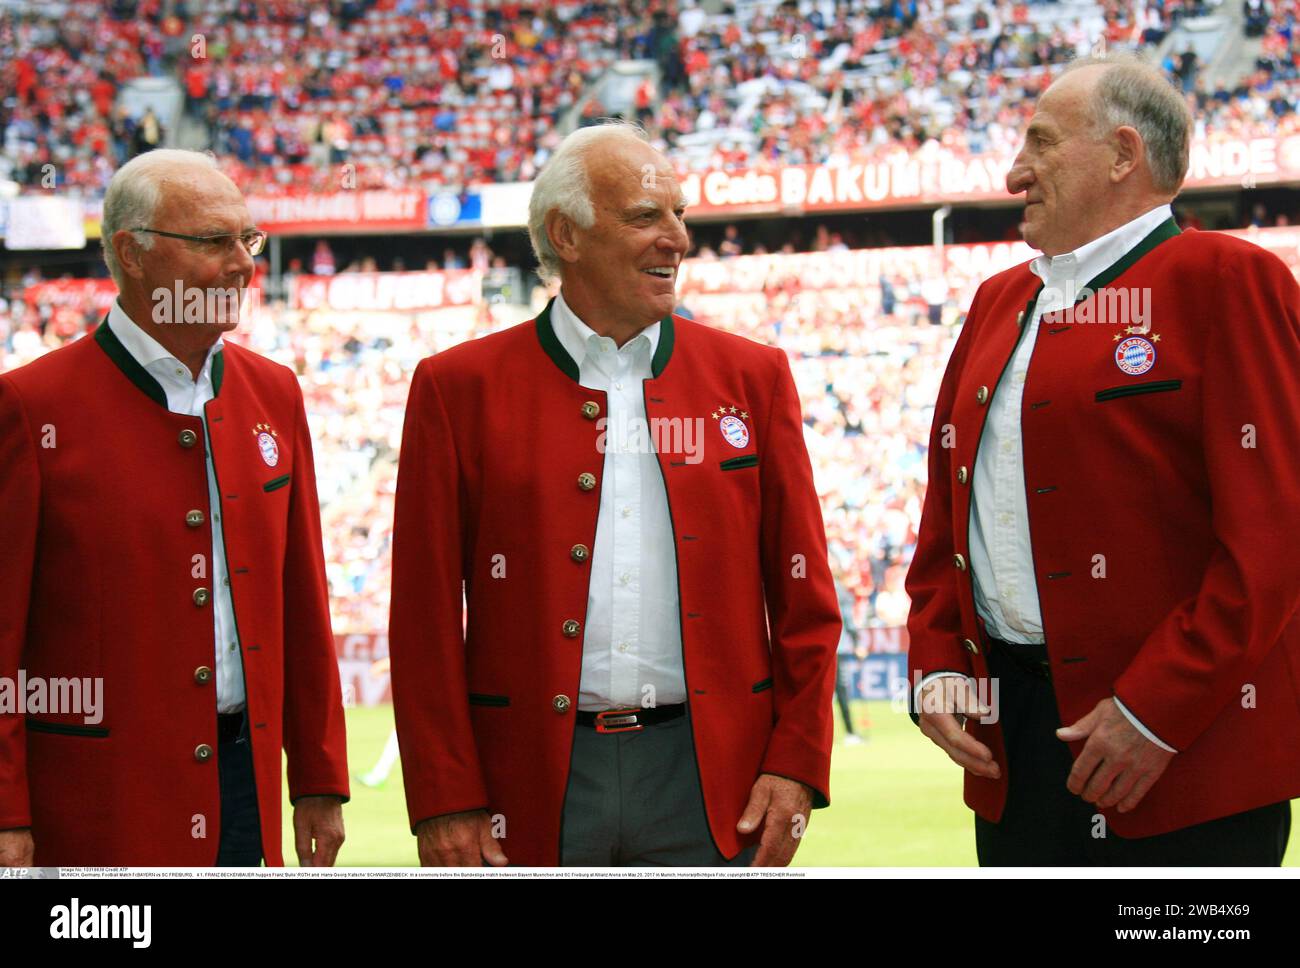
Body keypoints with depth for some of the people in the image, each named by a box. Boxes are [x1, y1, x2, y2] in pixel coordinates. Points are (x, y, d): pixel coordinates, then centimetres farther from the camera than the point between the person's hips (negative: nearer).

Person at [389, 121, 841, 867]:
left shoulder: (751, 377, 8)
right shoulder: (459, 389, 3)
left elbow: (804, 599, 8)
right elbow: (426, 616, 1)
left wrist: (797, 766, -1)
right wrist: (446, 801, -4)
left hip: (711, 782, 1)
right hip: (536, 784, -1)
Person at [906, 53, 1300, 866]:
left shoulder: (1227, 280, -6)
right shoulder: (1000, 302, 18)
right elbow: (946, 512, 20)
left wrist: (1156, 710, -17)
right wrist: (938, 669, 6)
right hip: (1011, 744, 7)